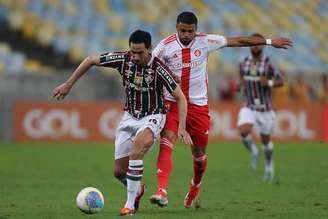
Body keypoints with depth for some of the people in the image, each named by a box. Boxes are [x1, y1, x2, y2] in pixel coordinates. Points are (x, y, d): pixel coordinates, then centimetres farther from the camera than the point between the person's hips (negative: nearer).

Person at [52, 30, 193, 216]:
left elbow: (180, 97, -17)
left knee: (136, 149, -34)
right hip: (130, 117, 4)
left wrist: (182, 128, -25)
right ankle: (137, 190, 39)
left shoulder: (158, 68, -23)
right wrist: (69, 84, 1)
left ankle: (130, 204, -25)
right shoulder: (123, 59, -14)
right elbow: (91, 60, -1)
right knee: (119, 172, 3)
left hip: (152, 117, -4)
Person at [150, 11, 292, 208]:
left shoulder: (205, 41, -4)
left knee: (199, 154, 12)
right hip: (172, 104, -2)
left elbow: (238, 41, 4)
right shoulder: (166, 46, -8)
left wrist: (269, 42, 8)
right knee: (166, 145, -21)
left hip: (198, 105, 2)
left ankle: (195, 189, 39)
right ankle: (162, 191, -29)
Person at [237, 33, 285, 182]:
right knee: (244, 132, -25)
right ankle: (253, 152, 5)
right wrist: (243, 86, 3)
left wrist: (269, 83, -23)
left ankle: (269, 165, 39)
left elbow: (281, 81, -4)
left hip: (265, 108, -2)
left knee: (266, 141, 10)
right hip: (249, 107, 2)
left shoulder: (268, 64, -12)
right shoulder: (243, 63, 0)